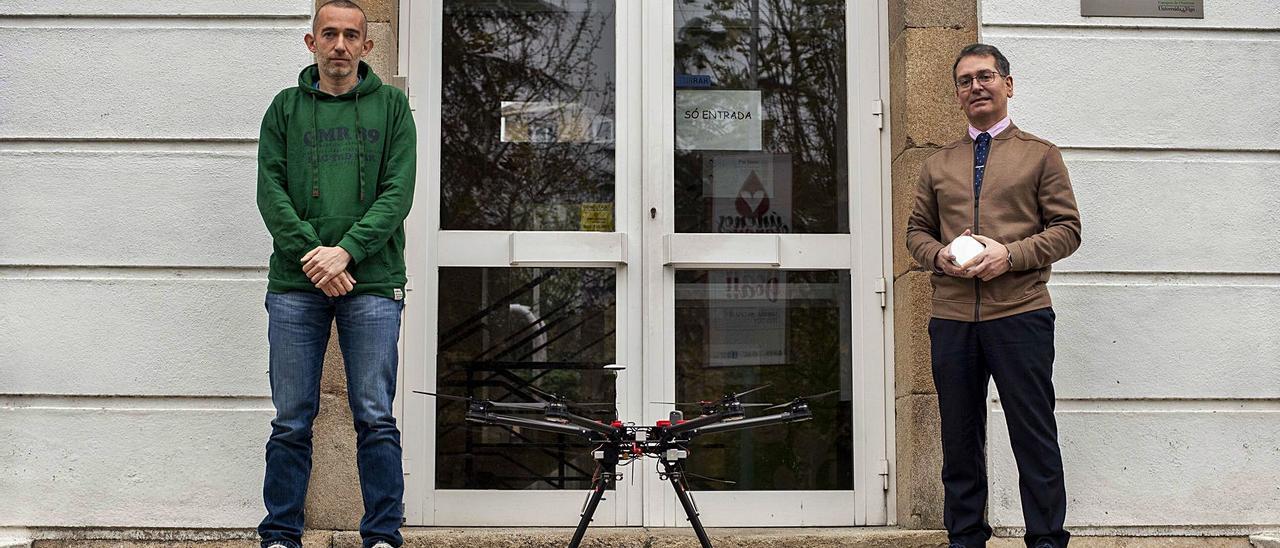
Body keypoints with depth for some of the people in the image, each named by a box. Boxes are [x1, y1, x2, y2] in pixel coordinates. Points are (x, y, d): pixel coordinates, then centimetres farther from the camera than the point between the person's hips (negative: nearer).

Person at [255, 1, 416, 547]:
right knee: (291, 421, 4)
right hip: (295, 284, 1)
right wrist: (311, 253, -12)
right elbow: (271, 191, 3)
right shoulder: (286, 108, 12)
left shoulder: (391, 106, 10)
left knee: (375, 419, 0)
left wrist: (346, 251, -13)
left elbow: (397, 192, -1)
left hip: (372, 283, -1)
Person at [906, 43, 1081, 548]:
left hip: (1020, 313, -3)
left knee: (1034, 435, -2)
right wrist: (939, 255, -4)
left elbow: (1066, 229, 2)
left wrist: (1010, 254, -13)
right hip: (951, 318, 4)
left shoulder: (1040, 155, 8)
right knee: (959, 436, 9)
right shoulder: (937, 164, 18)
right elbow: (916, 231, 18)